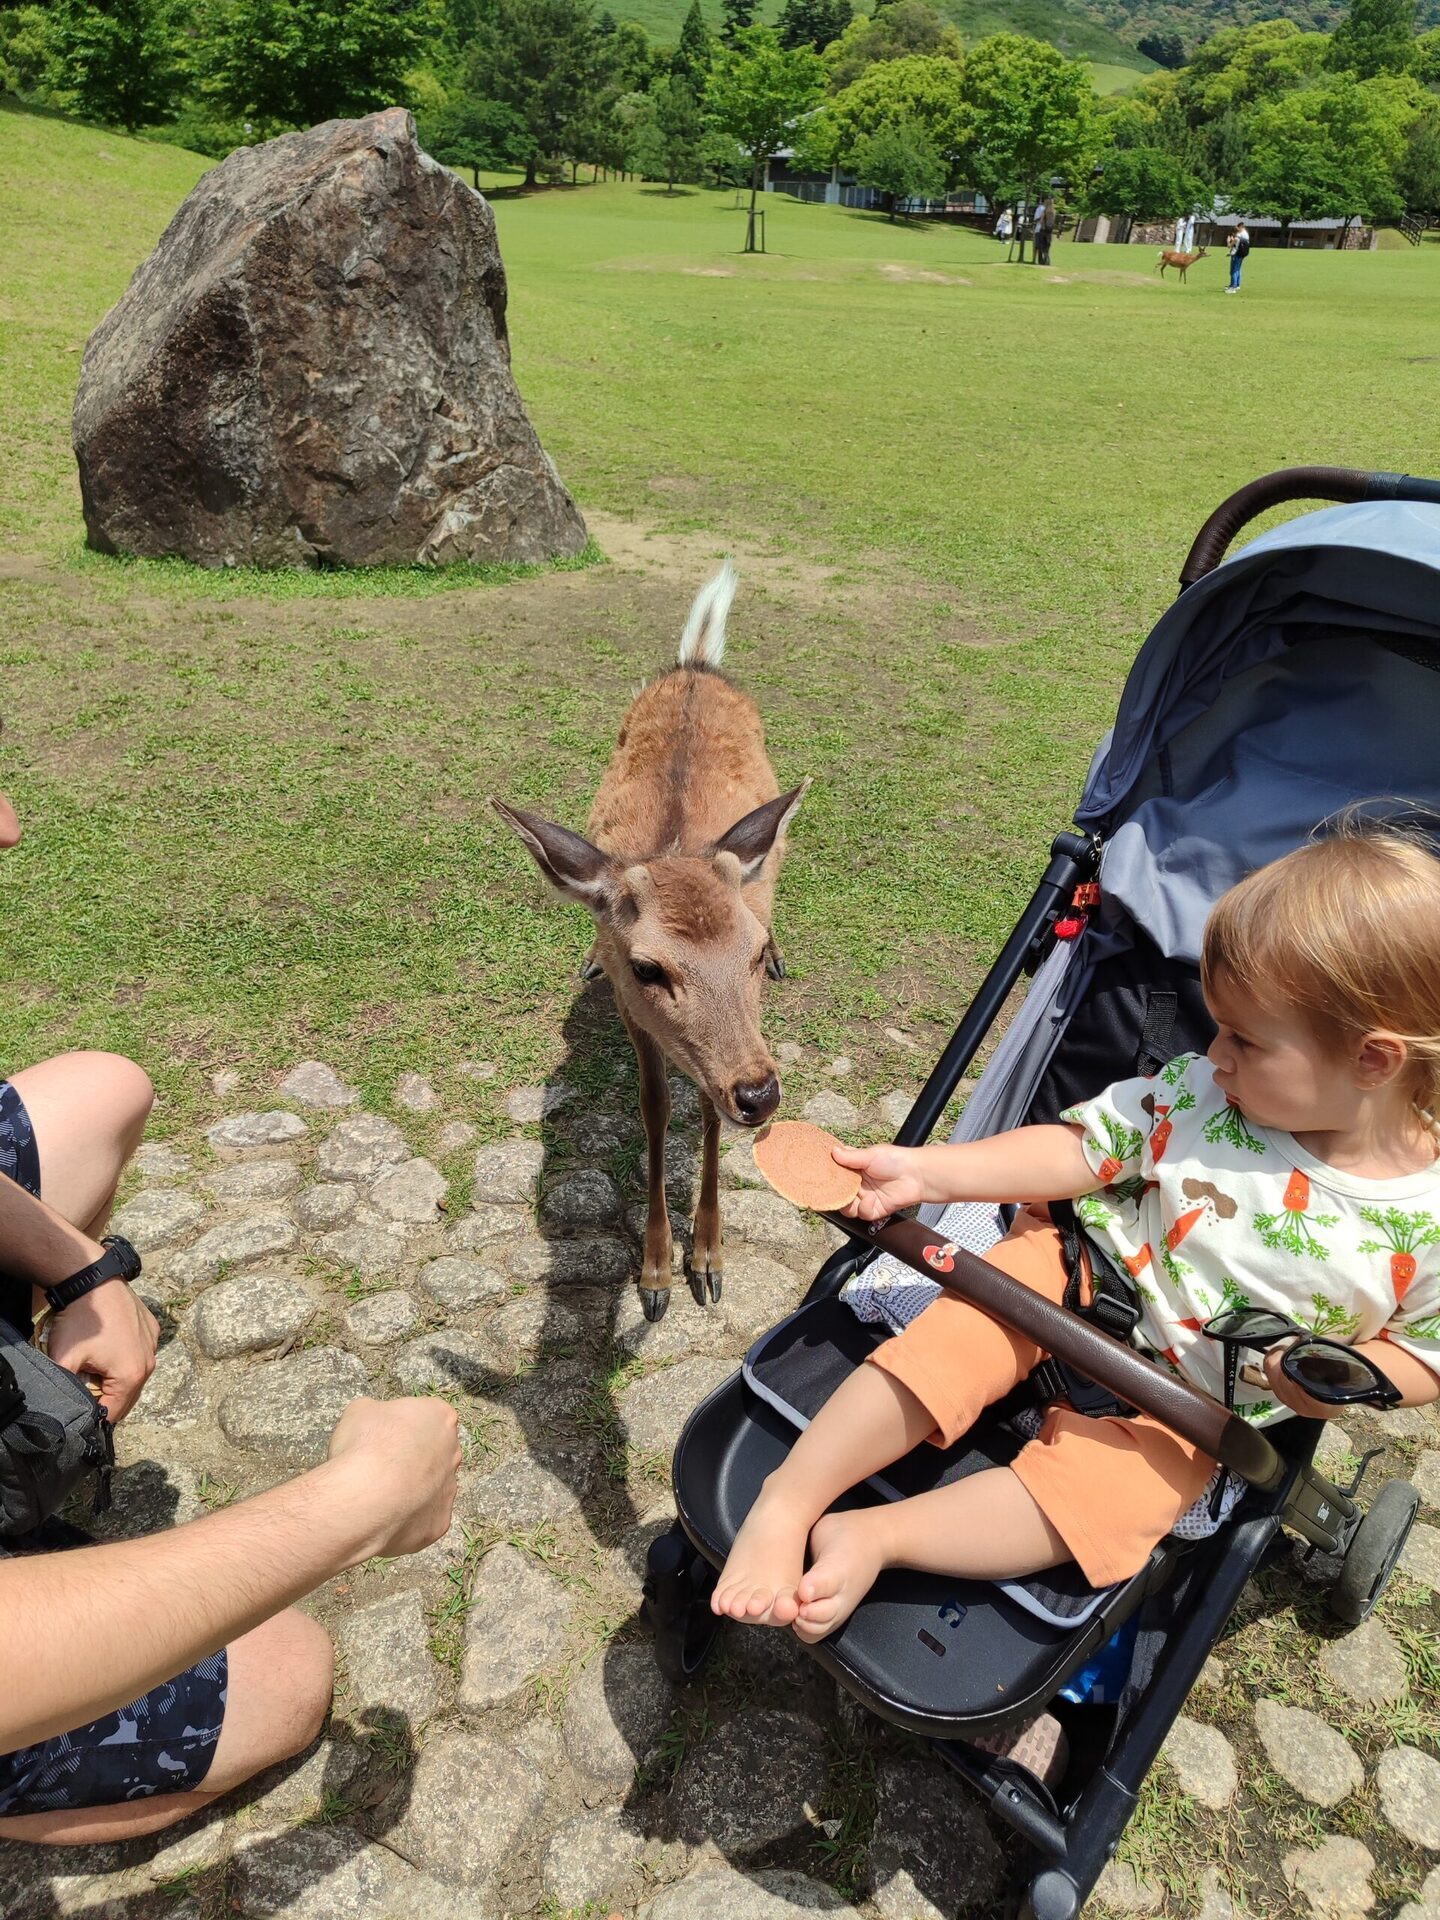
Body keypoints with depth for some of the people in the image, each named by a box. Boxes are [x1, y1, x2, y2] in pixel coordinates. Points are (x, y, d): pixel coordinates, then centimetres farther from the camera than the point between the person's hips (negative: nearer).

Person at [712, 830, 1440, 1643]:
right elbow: (1076, 1151, -7)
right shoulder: (1197, 1092, -11)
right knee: (952, 1343, -22)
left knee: (1097, 1495, -26)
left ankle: (872, 1536, -17)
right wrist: (924, 1171, -15)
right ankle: (788, 1497, -12)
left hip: (1185, 1407, -1)